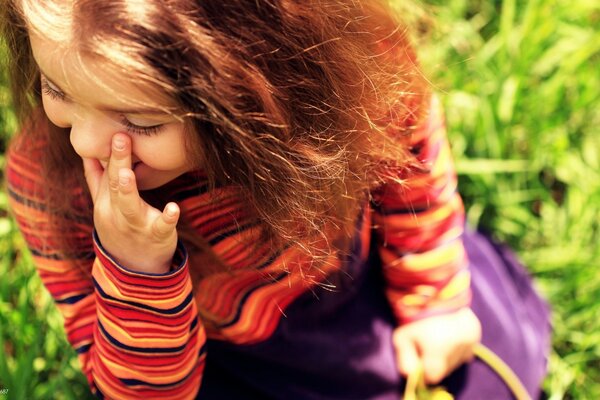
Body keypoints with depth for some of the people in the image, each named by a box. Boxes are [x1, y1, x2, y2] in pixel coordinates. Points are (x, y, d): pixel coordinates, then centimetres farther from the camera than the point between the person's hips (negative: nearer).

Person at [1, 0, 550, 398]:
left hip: (366, 276, 1)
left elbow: (408, 158, -12)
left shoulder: (347, 55, -40)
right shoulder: (46, 181, -40)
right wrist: (134, 265, -50)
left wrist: (435, 300, -3)